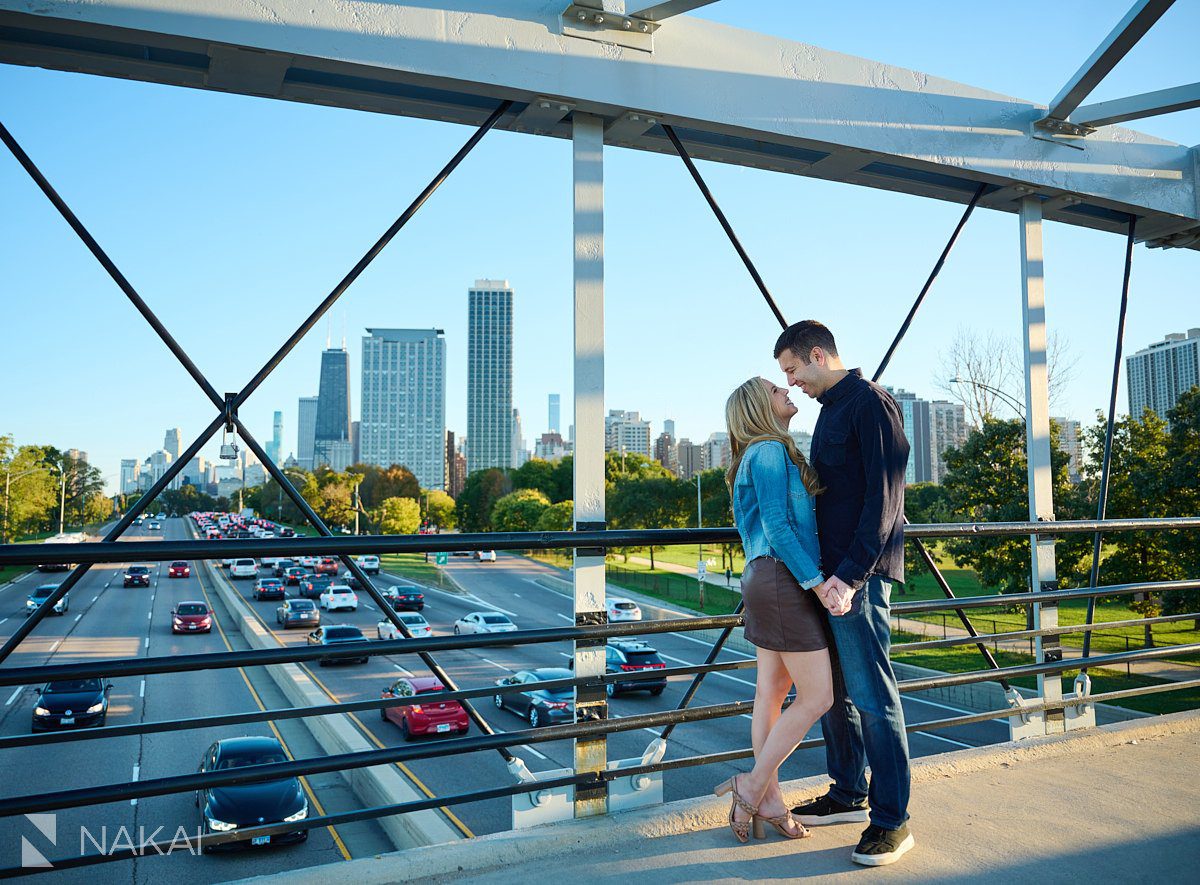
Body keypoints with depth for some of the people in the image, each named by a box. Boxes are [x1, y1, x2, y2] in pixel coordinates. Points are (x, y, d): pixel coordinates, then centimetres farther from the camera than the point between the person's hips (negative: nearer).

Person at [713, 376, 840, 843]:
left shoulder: (772, 452, 19)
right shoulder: (770, 451, -11)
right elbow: (776, 526, -18)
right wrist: (817, 580, -17)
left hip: (767, 579, 10)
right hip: (782, 581, -10)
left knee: (773, 691, 11)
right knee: (816, 696, -4)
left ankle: (769, 800, 19)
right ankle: (752, 786, 5)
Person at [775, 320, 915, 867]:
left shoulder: (870, 403, -10)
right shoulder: (832, 410, 19)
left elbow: (884, 497, -17)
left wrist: (852, 574, -22)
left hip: (858, 574, -10)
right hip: (830, 571, 10)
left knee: (870, 694, -4)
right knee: (833, 689, 14)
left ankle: (892, 820, 6)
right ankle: (848, 796, 27)